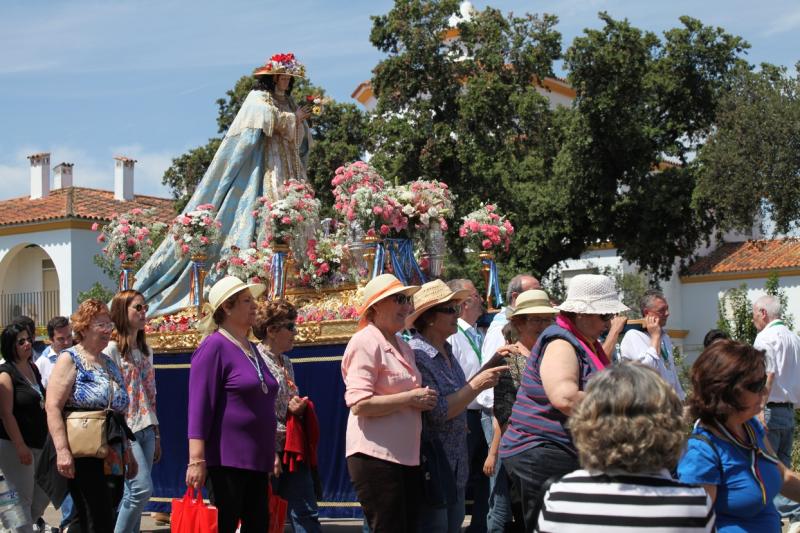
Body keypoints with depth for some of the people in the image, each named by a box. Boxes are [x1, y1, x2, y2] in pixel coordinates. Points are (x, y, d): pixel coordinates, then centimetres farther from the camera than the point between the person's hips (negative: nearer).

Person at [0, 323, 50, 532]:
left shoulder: (33, 368, 11)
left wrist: (49, 437, 20)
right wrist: (20, 446, -20)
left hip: (38, 443, 8)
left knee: (44, 495, 12)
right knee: (22, 499, -2)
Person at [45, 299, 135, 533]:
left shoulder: (110, 364, 18)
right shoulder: (69, 360, -3)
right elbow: (53, 407, -13)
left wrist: (129, 453, 22)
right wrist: (62, 450, -22)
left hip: (114, 458, 7)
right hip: (85, 458, -7)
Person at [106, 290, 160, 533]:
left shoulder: (145, 350, 16)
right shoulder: (111, 349, -7)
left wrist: (156, 435, 18)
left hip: (146, 429, 7)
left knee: (133, 494, 5)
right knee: (142, 489, -15)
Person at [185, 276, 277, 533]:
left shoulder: (251, 349, 16)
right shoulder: (214, 346, -8)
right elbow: (199, 406, -14)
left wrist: (272, 453, 24)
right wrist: (196, 460, -21)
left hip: (256, 460, 8)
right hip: (226, 460, -8)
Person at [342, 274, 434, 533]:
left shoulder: (404, 347, 17)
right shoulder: (365, 342, -9)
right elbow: (359, 404, -20)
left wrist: (424, 401, 12)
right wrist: (411, 398, -16)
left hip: (406, 457, 9)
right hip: (375, 456, -9)